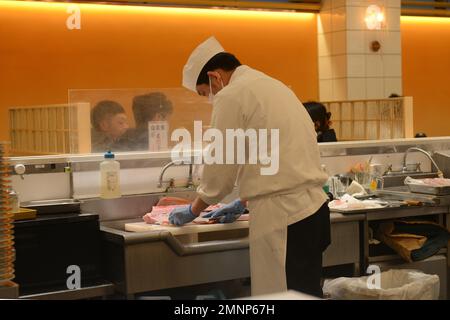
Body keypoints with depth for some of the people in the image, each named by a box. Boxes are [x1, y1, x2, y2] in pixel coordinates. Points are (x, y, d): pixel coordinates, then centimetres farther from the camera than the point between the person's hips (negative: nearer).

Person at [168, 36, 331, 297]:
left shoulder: (232, 96, -7)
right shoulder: (273, 87, 20)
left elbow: (221, 167, -3)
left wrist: (193, 211, 14)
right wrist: (243, 203, 34)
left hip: (283, 218, -9)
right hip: (313, 207, 9)